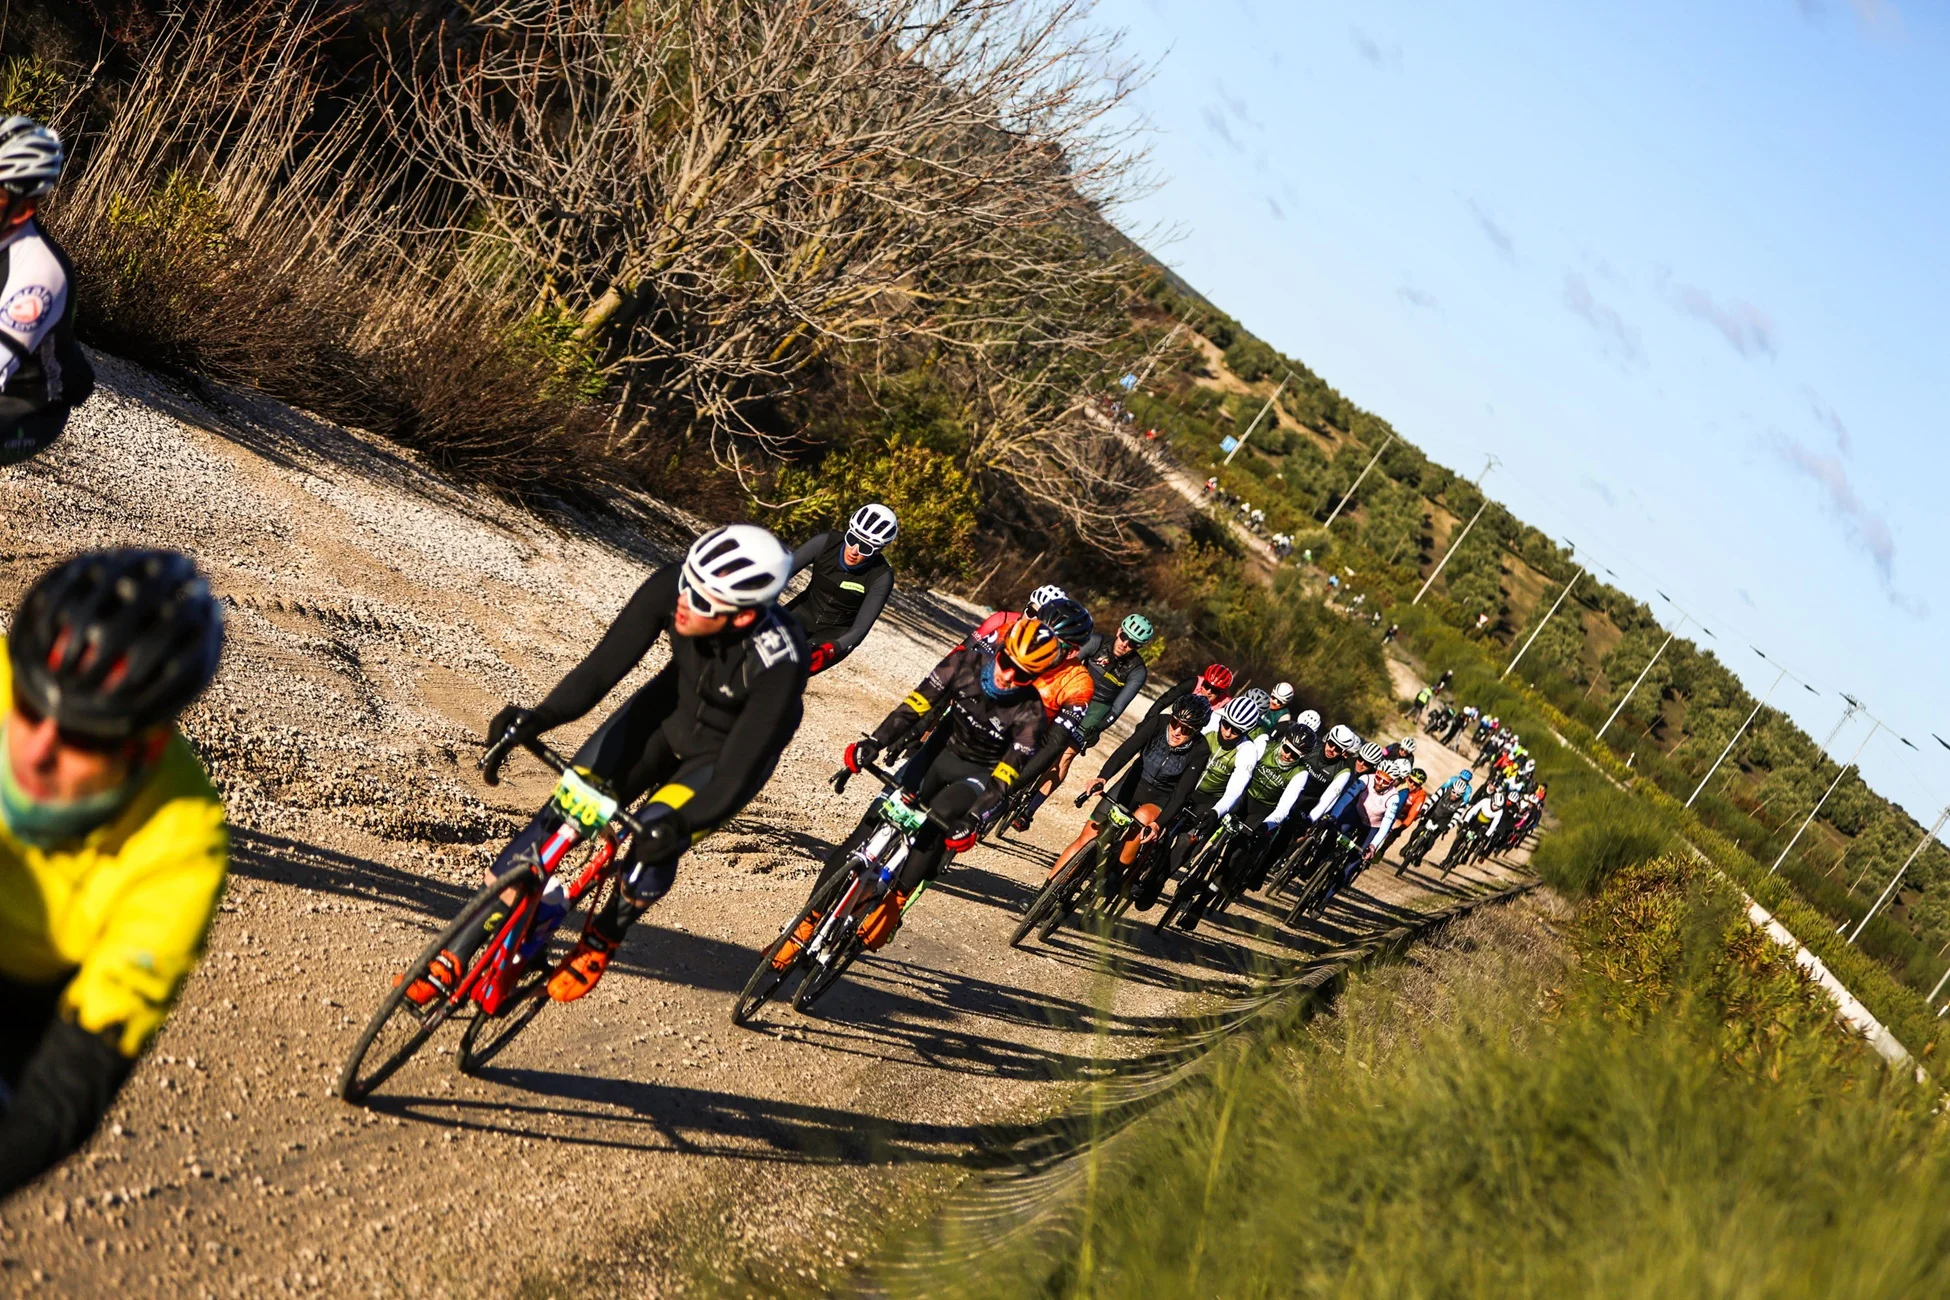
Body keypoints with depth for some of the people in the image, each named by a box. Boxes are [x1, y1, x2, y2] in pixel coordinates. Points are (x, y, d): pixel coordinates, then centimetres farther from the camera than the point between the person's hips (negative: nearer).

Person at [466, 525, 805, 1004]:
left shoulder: (779, 663, -38)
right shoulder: (673, 586, -29)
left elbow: (739, 767, -34)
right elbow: (607, 662, -26)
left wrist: (682, 824, -46)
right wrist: (541, 717, -39)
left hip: (724, 751, -3)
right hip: (669, 709, 4)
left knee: (656, 839, -27)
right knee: (563, 809, -10)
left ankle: (601, 942, 6)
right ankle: (455, 955, -2)